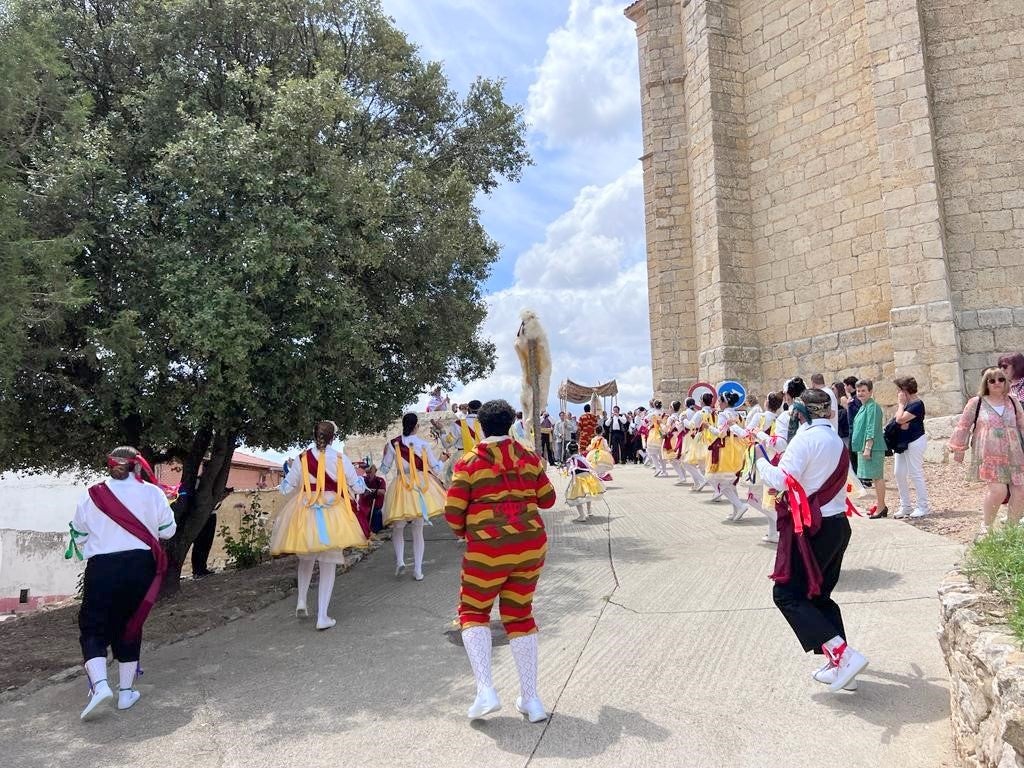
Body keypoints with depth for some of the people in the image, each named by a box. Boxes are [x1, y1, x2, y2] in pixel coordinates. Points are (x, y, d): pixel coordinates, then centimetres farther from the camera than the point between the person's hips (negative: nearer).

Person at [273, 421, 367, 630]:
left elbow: (285, 489, 5)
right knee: (328, 565, 7)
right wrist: (359, 476, 22)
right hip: (331, 514, -1)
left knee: (306, 558, 27)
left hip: (305, 513, 1)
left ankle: (301, 601, 21)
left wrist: (290, 469, 21)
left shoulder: (301, 459, -4)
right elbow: (359, 488, 2)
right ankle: (322, 617, 6)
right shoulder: (341, 459, -6)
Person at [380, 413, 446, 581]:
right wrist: (443, 459, 21)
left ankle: (400, 561, -3)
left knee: (397, 529, 16)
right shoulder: (423, 444, -5)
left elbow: (384, 469, 4)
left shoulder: (393, 444, -5)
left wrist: (385, 454, 20)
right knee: (418, 531, 11)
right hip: (421, 487, 1)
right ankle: (418, 570, 11)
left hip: (401, 487, -1)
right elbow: (436, 468, 2)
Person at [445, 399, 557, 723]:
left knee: (473, 612, 15)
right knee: (520, 615, 16)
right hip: (531, 545, 4)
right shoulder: (529, 458, 5)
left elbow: (453, 513, -7)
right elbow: (547, 499, 13)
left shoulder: (468, 464, -5)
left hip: (488, 550, -4)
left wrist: (464, 532, 14)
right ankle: (530, 699, 18)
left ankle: (485, 690, 1)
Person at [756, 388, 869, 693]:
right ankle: (839, 666, 16)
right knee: (819, 595, 17)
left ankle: (844, 655, -10)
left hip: (811, 528, -9)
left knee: (788, 595, -1)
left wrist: (762, 461, -3)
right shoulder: (837, 441, 13)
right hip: (837, 524, 9)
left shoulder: (806, 438, -14)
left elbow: (782, 479, -20)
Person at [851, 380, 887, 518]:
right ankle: (879, 504, 20)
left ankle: (881, 507, 0)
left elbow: (872, 429, -18)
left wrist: (868, 447, -21)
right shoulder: (863, 407, 16)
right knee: (875, 477, 14)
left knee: (877, 477, -4)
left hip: (873, 448, -10)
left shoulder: (872, 407, -13)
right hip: (864, 447, 10)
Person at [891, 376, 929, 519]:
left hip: (915, 441, -10)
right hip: (902, 442, 10)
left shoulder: (917, 404, -16)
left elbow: (900, 419, -23)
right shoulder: (906, 403, 12)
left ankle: (922, 507, 6)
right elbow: (897, 419, 8)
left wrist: (901, 404, -11)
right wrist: (901, 417, -13)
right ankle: (905, 506, 18)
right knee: (899, 474, 10)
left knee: (916, 474, -3)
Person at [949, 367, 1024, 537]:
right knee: (997, 489, -18)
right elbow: (964, 426, 4)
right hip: (989, 456, -4)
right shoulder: (976, 402, 0)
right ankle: (986, 527, 1)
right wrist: (958, 448, 4)